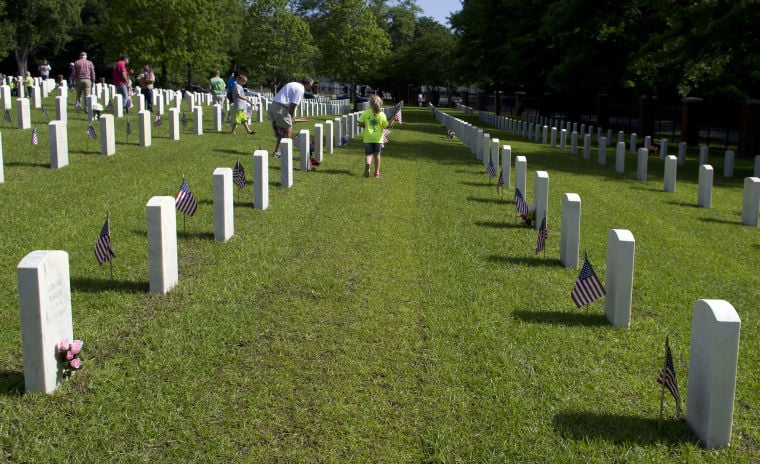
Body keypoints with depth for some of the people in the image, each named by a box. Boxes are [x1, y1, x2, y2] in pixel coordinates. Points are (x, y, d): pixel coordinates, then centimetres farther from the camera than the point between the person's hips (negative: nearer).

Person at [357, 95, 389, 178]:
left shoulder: (365, 112, -7)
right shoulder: (382, 114, -6)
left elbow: (360, 124, -7)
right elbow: (385, 126, -7)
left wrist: (366, 126, 8)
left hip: (368, 137, -1)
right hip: (378, 138, 1)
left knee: (368, 154, 6)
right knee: (377, 155, 13)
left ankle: (367, 164, -26)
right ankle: (377, 172, 17)